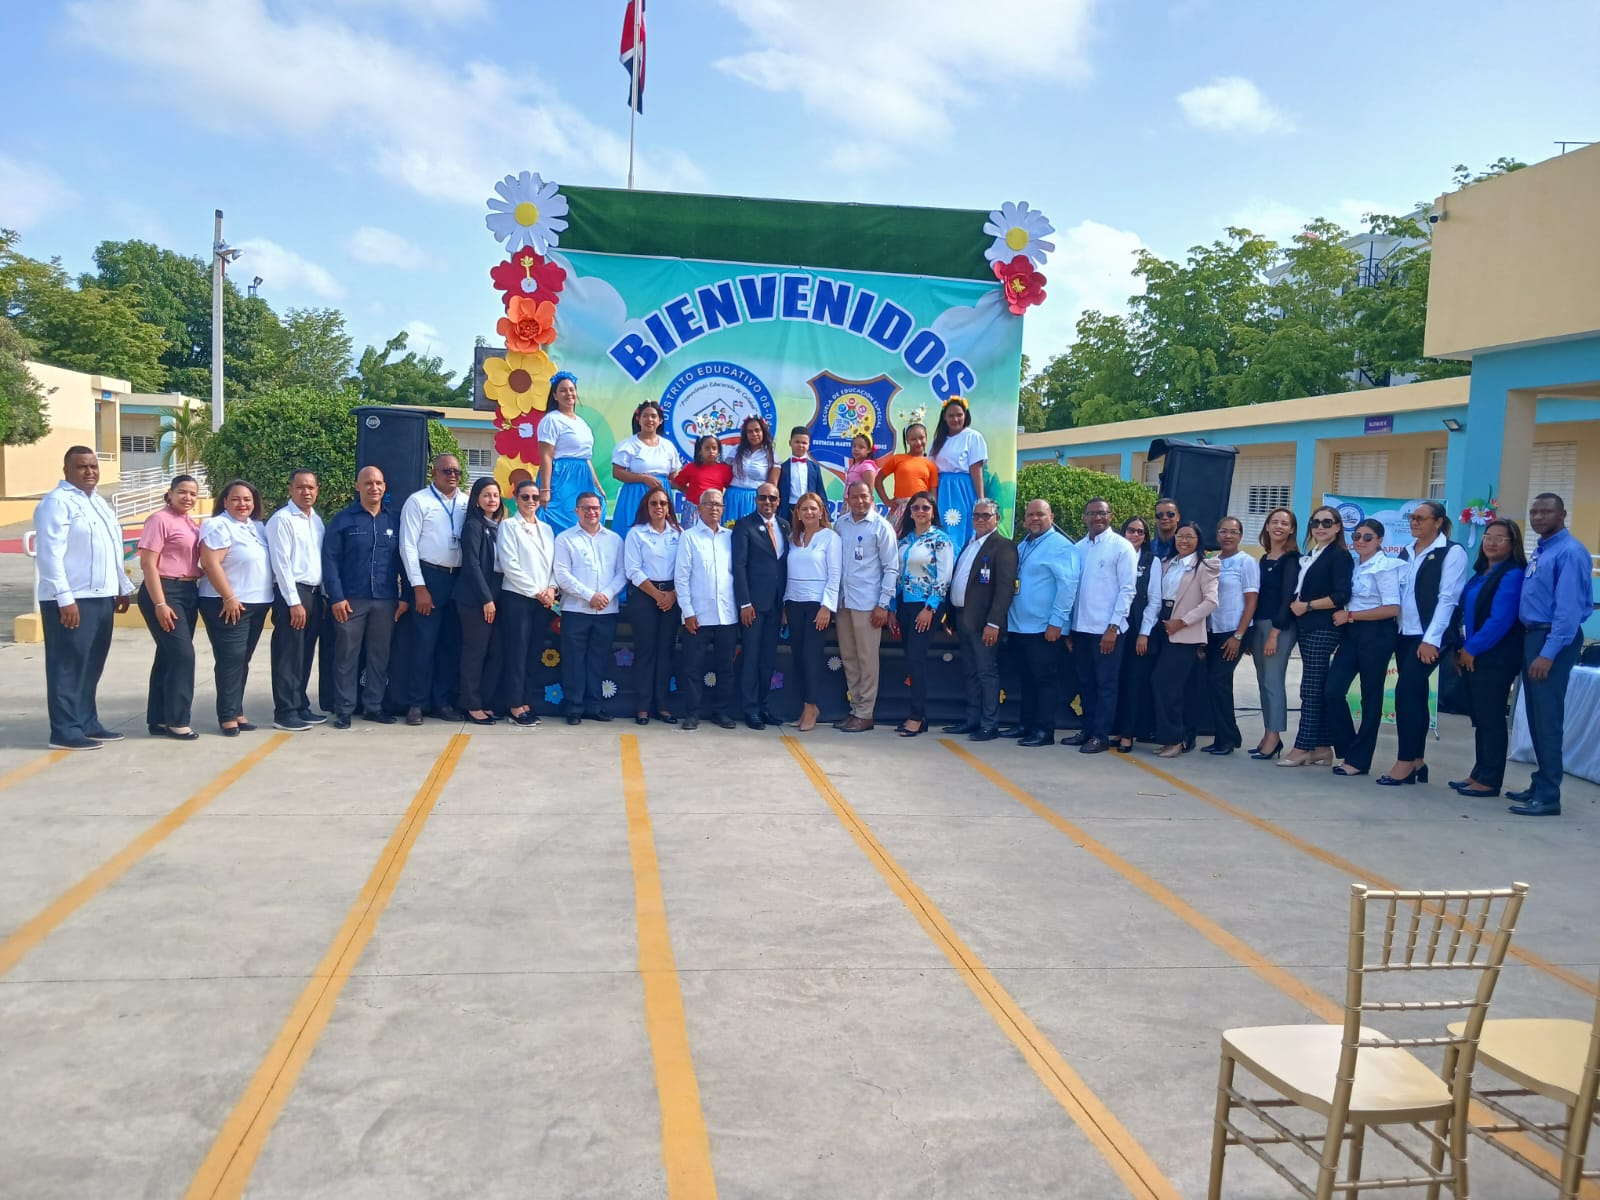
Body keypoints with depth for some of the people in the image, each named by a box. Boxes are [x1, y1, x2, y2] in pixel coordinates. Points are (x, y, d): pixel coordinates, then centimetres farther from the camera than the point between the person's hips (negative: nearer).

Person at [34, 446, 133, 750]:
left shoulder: (98, 502, 18)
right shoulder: (57, 502, -10)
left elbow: (112, 551, 25)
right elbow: (50, 554, -18)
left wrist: (123, 587, 23)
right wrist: (65, 599, -23)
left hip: (101, 597, 9)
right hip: (71, 600, -9)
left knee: (91, 666, 13)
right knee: (69, 666, -5)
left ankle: (87, 723, 20)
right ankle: (65, 731, -1)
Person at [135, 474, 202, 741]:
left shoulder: (191, 524, 13)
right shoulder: (160, 520, -10)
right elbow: (147, 563, -15)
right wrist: (160, 604, -20)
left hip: (188, 592, 8)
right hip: (164, 592, -8)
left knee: (169, 656, 11)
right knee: (183, 654, -10)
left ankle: (158, 720, 18)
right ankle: (177, 720, -2)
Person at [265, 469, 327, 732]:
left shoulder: (317, 520, 14)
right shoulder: (281, 520, -8)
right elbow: (281, 563, -14)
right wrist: (294, 602, -17)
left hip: (315, 592, 7)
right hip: (291, 592, -7)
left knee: (306, 655, 13)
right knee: (288, 656, -3)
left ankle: (301, 706, 22)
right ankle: (285, 713, 3)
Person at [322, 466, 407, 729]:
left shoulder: (394, 520, 9)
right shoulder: (343, 519, 0)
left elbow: (403, 560, 9)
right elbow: (330, 559, -4)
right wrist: (336, 597, -11)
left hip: (386, 600, 3)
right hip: (351, 599, -3)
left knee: (380, 655, 9)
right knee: (346, 655, 2)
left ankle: (373, 706, 19)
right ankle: (344, 709, 9)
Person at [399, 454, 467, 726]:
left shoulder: (467, 504, 9)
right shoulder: (418, 501, -2)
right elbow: (408, 546, -6)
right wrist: (419, 587, -11)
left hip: (459, 578, 4)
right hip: (429, 577, -4)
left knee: (451, 643, 9)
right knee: (424, 642, -2)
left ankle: (442, 701, 19)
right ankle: (416, 703, 8)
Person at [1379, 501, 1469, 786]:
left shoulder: (1452, 552, -6)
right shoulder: (1406, 552, 14)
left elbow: (1447, 598, -13)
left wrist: (1431, 639, -18)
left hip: (1429, 637, -7)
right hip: (1404, 634, 7)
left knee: (1406, 689, -13)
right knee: (1415, 694, 9)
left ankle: (1406, 761, -6)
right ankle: (1416, 761, 15)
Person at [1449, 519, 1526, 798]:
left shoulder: (1512, 575, -12)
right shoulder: (1481, 573, 15)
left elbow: (1500, 620, -19)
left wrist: (1472, 648, -14)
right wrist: (1462, 649, 7)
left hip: (1495, 659, -8)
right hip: (1472, 657, 8)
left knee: (1491, 718, -3)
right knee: (1479, 718, 12)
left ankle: (1489, 780, 3)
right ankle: (1479, 774, 19)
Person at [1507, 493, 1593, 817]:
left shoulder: (1569, 552, -14)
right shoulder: (1539, 551, 15)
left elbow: (1568, 607, -20)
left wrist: (1549, 653, -23)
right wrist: (1533, 645, 10)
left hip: (1554, 639, -9)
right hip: (1532, 636, 9)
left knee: (1547, 719, -6)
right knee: (1536, 718, 14)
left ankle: (1548, 796, -1)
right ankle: (1540, 785, 24)